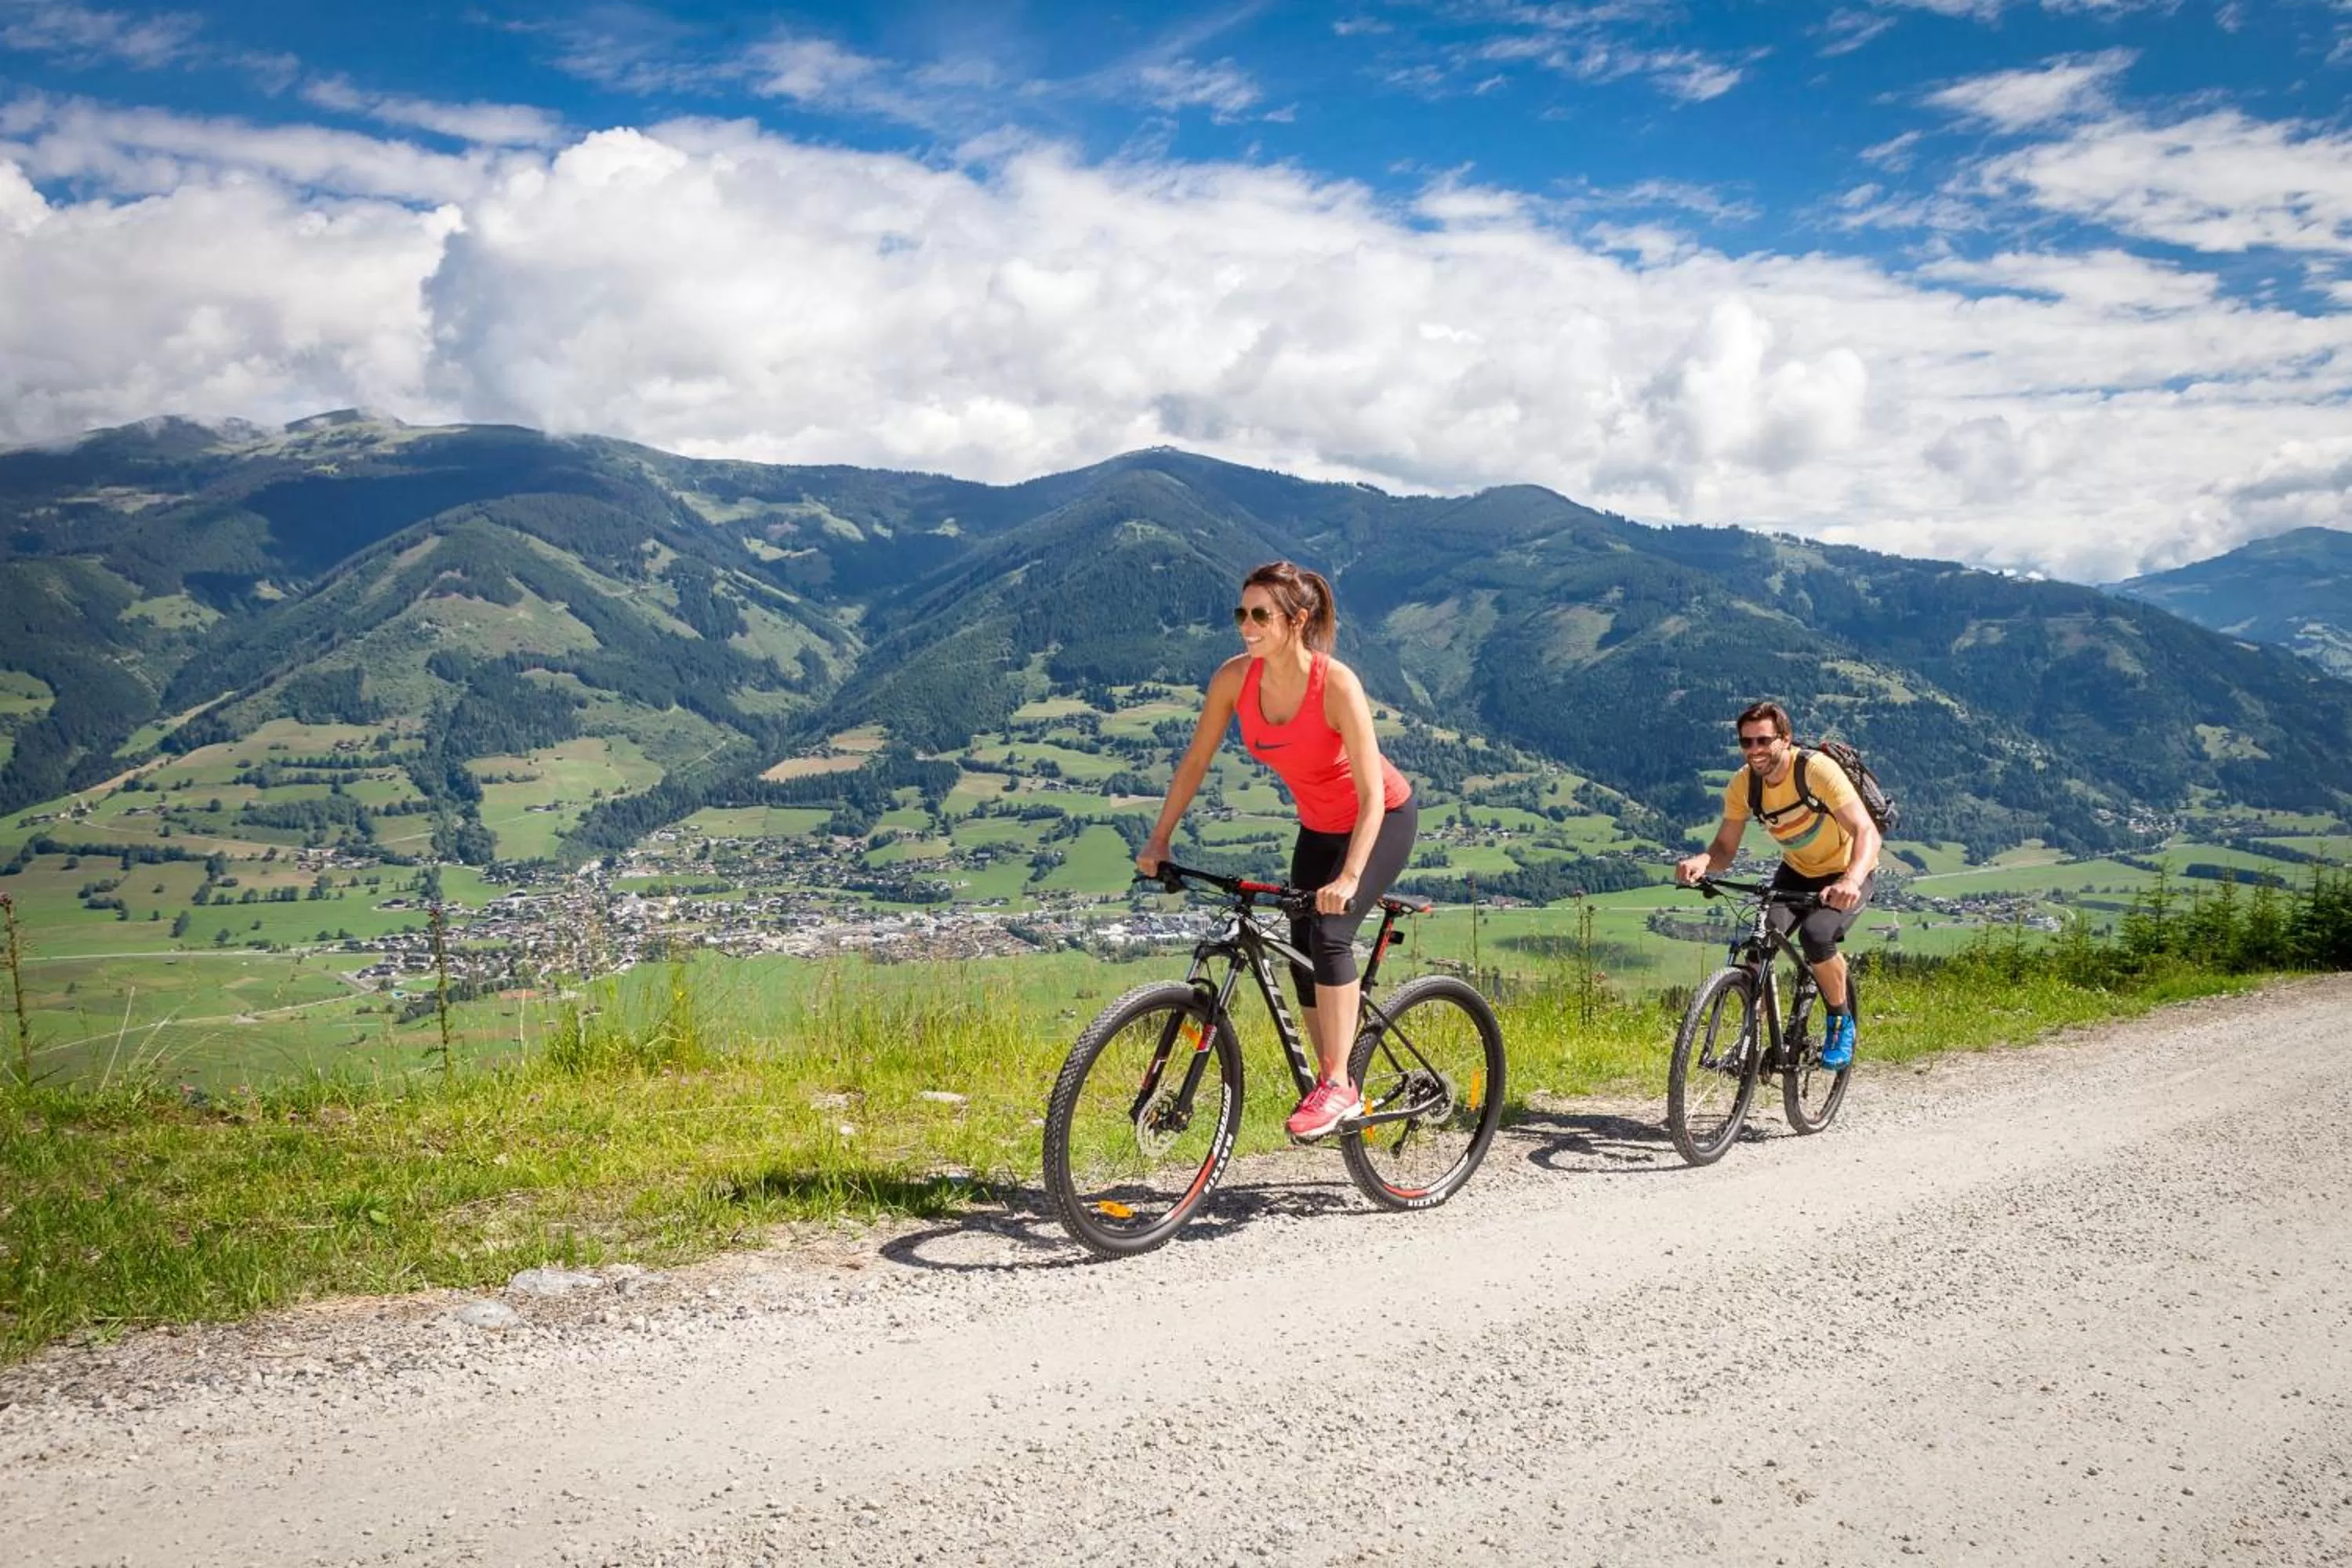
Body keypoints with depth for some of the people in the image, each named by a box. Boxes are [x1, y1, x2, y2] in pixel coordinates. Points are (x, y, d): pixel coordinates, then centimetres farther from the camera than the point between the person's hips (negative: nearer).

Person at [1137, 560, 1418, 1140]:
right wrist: (1159, 840, -10)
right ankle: (1332, 1087, 19)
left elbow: (1372, 793, -32)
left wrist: (1349, 878, -42)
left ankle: (1338, 1087, -13)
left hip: (1382, 819, -6)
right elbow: (1195, 760, -5)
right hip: (1319, 825, 6)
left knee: (1329, 933, -23)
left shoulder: (1336, 684, -32)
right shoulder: (1235, 677, -17)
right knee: (1303, 956, 4)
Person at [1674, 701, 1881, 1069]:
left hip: (1847, 874, -4)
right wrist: (1702, 860, -35)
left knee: (1816, 936, -30)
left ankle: (1842, 1021, -3)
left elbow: (1867, 831, -37)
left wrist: (1851, 880, -56)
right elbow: (1725, 848, -10)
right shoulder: (1742, 784, -14)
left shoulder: (1817, 769, -29)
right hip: (1797, 872, 4)